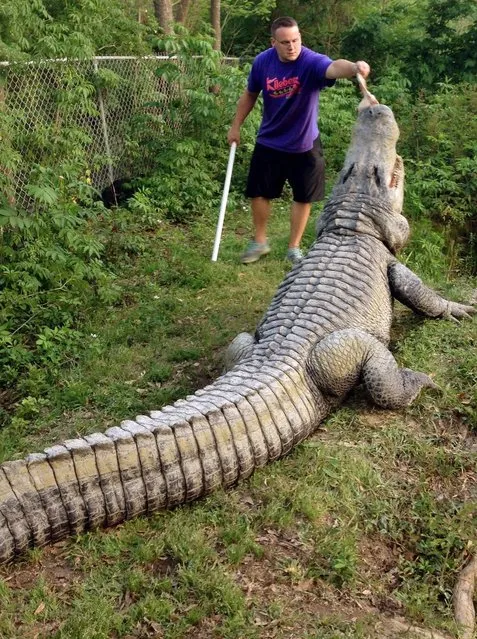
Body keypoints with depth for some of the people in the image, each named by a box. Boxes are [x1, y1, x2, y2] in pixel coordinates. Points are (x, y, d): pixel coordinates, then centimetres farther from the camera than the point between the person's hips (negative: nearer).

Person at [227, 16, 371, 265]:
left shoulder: (311, 61, -22)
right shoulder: (262, 62, -11)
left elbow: (334, 67, -45)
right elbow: (250, 95, 6)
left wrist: (354, 67, -67)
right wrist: (236, 126, 11)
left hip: (304, 145, -2)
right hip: (268, 143, 2)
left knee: (302, 197, 7)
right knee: (259, 193, 10)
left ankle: (294, 247, 26)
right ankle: (260, 242, 31)